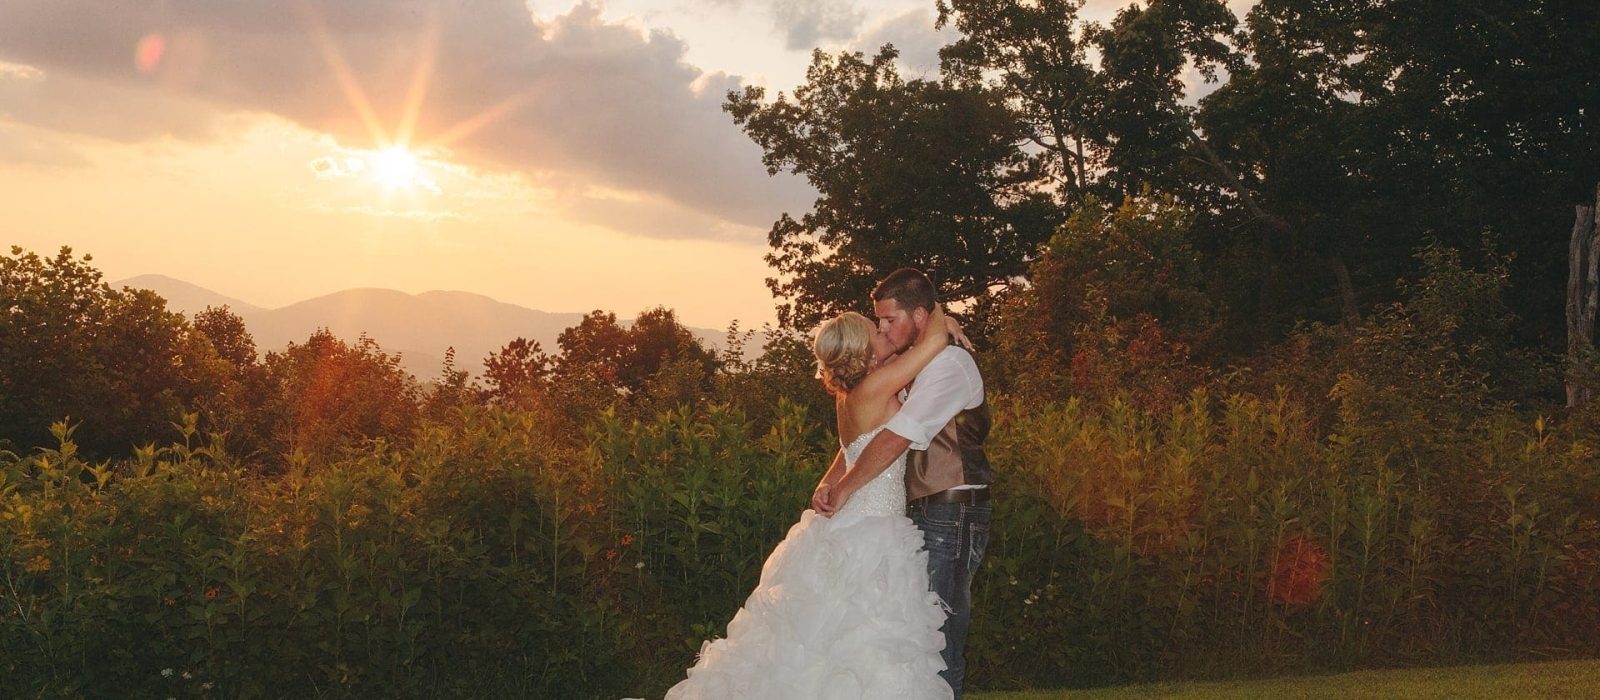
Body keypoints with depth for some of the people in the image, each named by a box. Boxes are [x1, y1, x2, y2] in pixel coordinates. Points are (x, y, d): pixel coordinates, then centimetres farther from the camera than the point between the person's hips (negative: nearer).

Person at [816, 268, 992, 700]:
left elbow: (896, 438, -22)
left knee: (939, 646, -7)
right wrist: (831, 481, 1)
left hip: (951, 516, -10)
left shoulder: (949, 364, -16)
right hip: (924, 513, 10)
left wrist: (844, 490, -15)